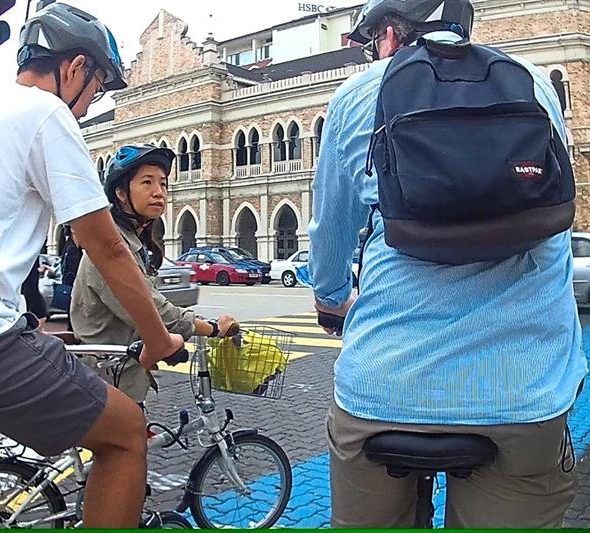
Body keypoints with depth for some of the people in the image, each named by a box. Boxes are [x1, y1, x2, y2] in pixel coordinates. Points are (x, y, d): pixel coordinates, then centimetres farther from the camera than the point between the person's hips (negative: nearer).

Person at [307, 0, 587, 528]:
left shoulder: (357, 96, 5)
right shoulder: (535, 83, 12)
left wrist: (333, 298, 37)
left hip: (382, 384, -1)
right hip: (528, 392, 2)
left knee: (364, 519, 22)